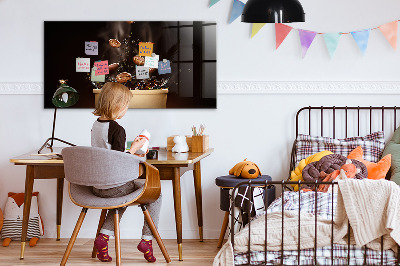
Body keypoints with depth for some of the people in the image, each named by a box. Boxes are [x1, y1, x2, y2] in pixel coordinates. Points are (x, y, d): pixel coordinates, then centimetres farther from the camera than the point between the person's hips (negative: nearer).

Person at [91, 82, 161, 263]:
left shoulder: (96, 125, 6)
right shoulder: (117, 129, -19)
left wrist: (130, 155, 20)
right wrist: (134, 148, -8)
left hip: (96, 186, 8)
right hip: (114, 186, -8)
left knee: (123, 195, 36)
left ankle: (104, 236, 18)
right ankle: (147, 239, 8)